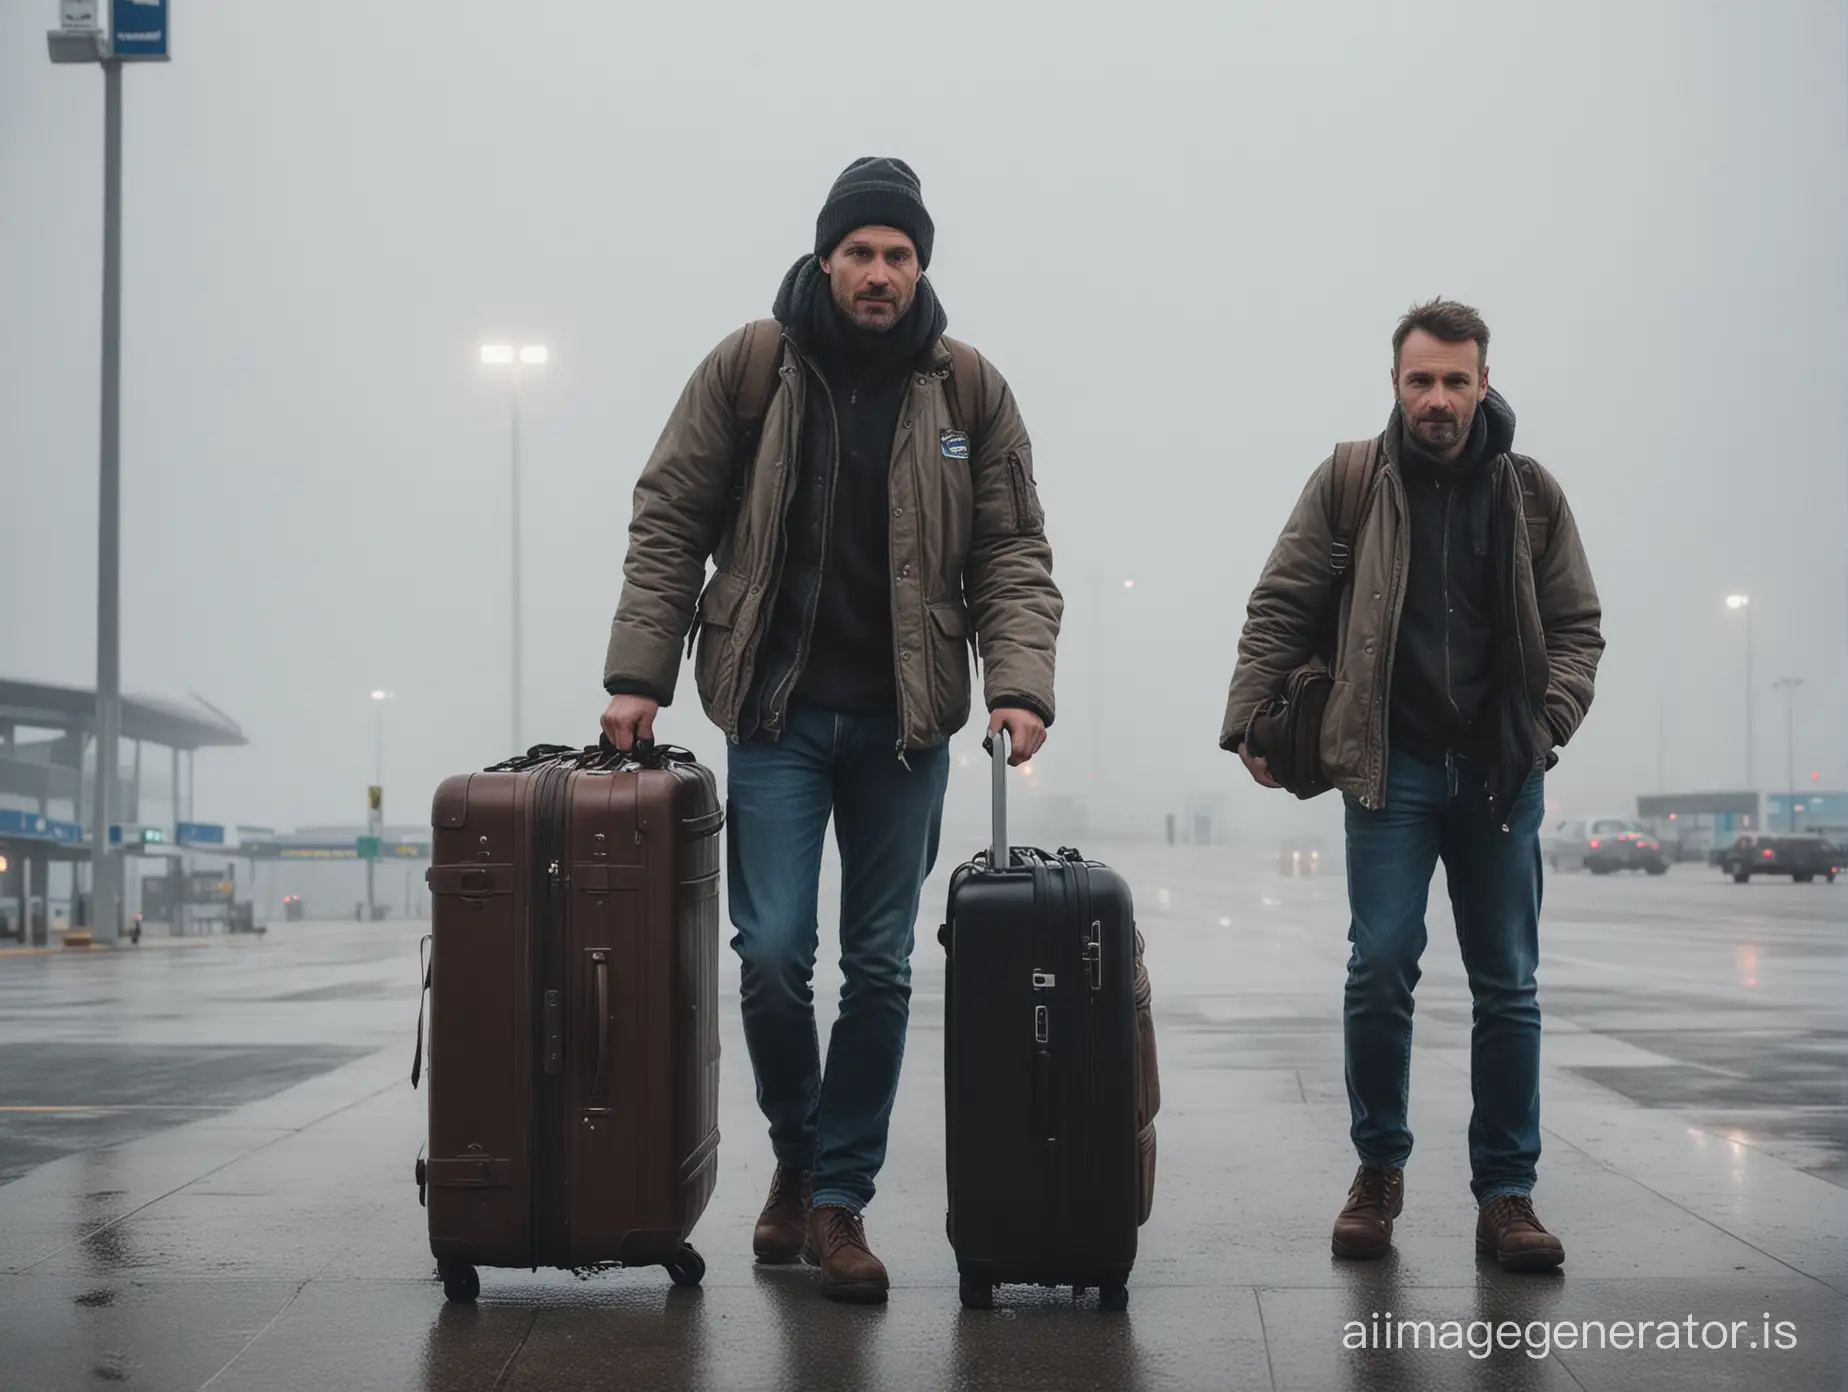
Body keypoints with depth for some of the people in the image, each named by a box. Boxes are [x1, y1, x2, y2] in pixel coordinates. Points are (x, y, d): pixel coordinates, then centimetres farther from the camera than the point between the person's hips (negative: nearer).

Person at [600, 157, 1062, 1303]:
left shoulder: (968, 389, 2)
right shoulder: (750, 368, 0)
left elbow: (1013, 556, 2)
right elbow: (669, 525, 2)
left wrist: (1019, 684, -13)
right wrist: (639, 672, -5)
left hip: (904, 723, 1)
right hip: (778, 711, -1)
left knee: (880, 968, 5)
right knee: (773, 952, -5)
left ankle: (839, 1197, 19)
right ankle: (797, 1153, 22)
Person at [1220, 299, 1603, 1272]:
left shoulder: (1530, 494, 7)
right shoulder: (1350, 480, 1)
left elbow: (1576, 626, 10)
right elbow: (1279, 609, 2)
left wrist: (1551, 717, -5)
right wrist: (1250, 720, -5)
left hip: (1502, 771, 2)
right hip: (1391, 765, -2)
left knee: (1508, 987, 4)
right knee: (1381, 970, -7)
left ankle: (1506, 1194, 13)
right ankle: (1378, 1172, 12)